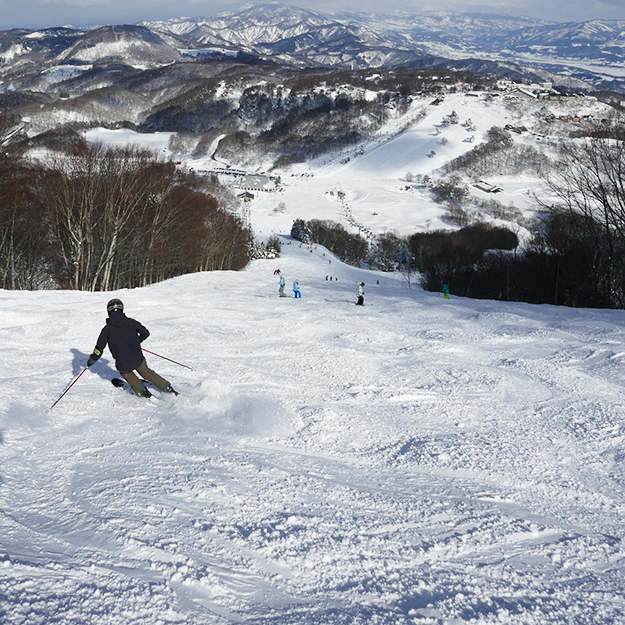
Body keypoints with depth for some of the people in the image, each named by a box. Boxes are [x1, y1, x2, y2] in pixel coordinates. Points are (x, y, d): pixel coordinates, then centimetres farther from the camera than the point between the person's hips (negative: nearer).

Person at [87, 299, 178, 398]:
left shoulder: (107, 329, -1)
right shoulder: (130, 322, 2)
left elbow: (99, 348, 2)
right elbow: (145, 333, 11)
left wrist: (91, 360, 20)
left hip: (123, 363, -1)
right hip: (138, 358, 2)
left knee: (126, 373, 32)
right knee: (147, 373, 27)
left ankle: (142, 390, 20)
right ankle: (167, 387, 26)